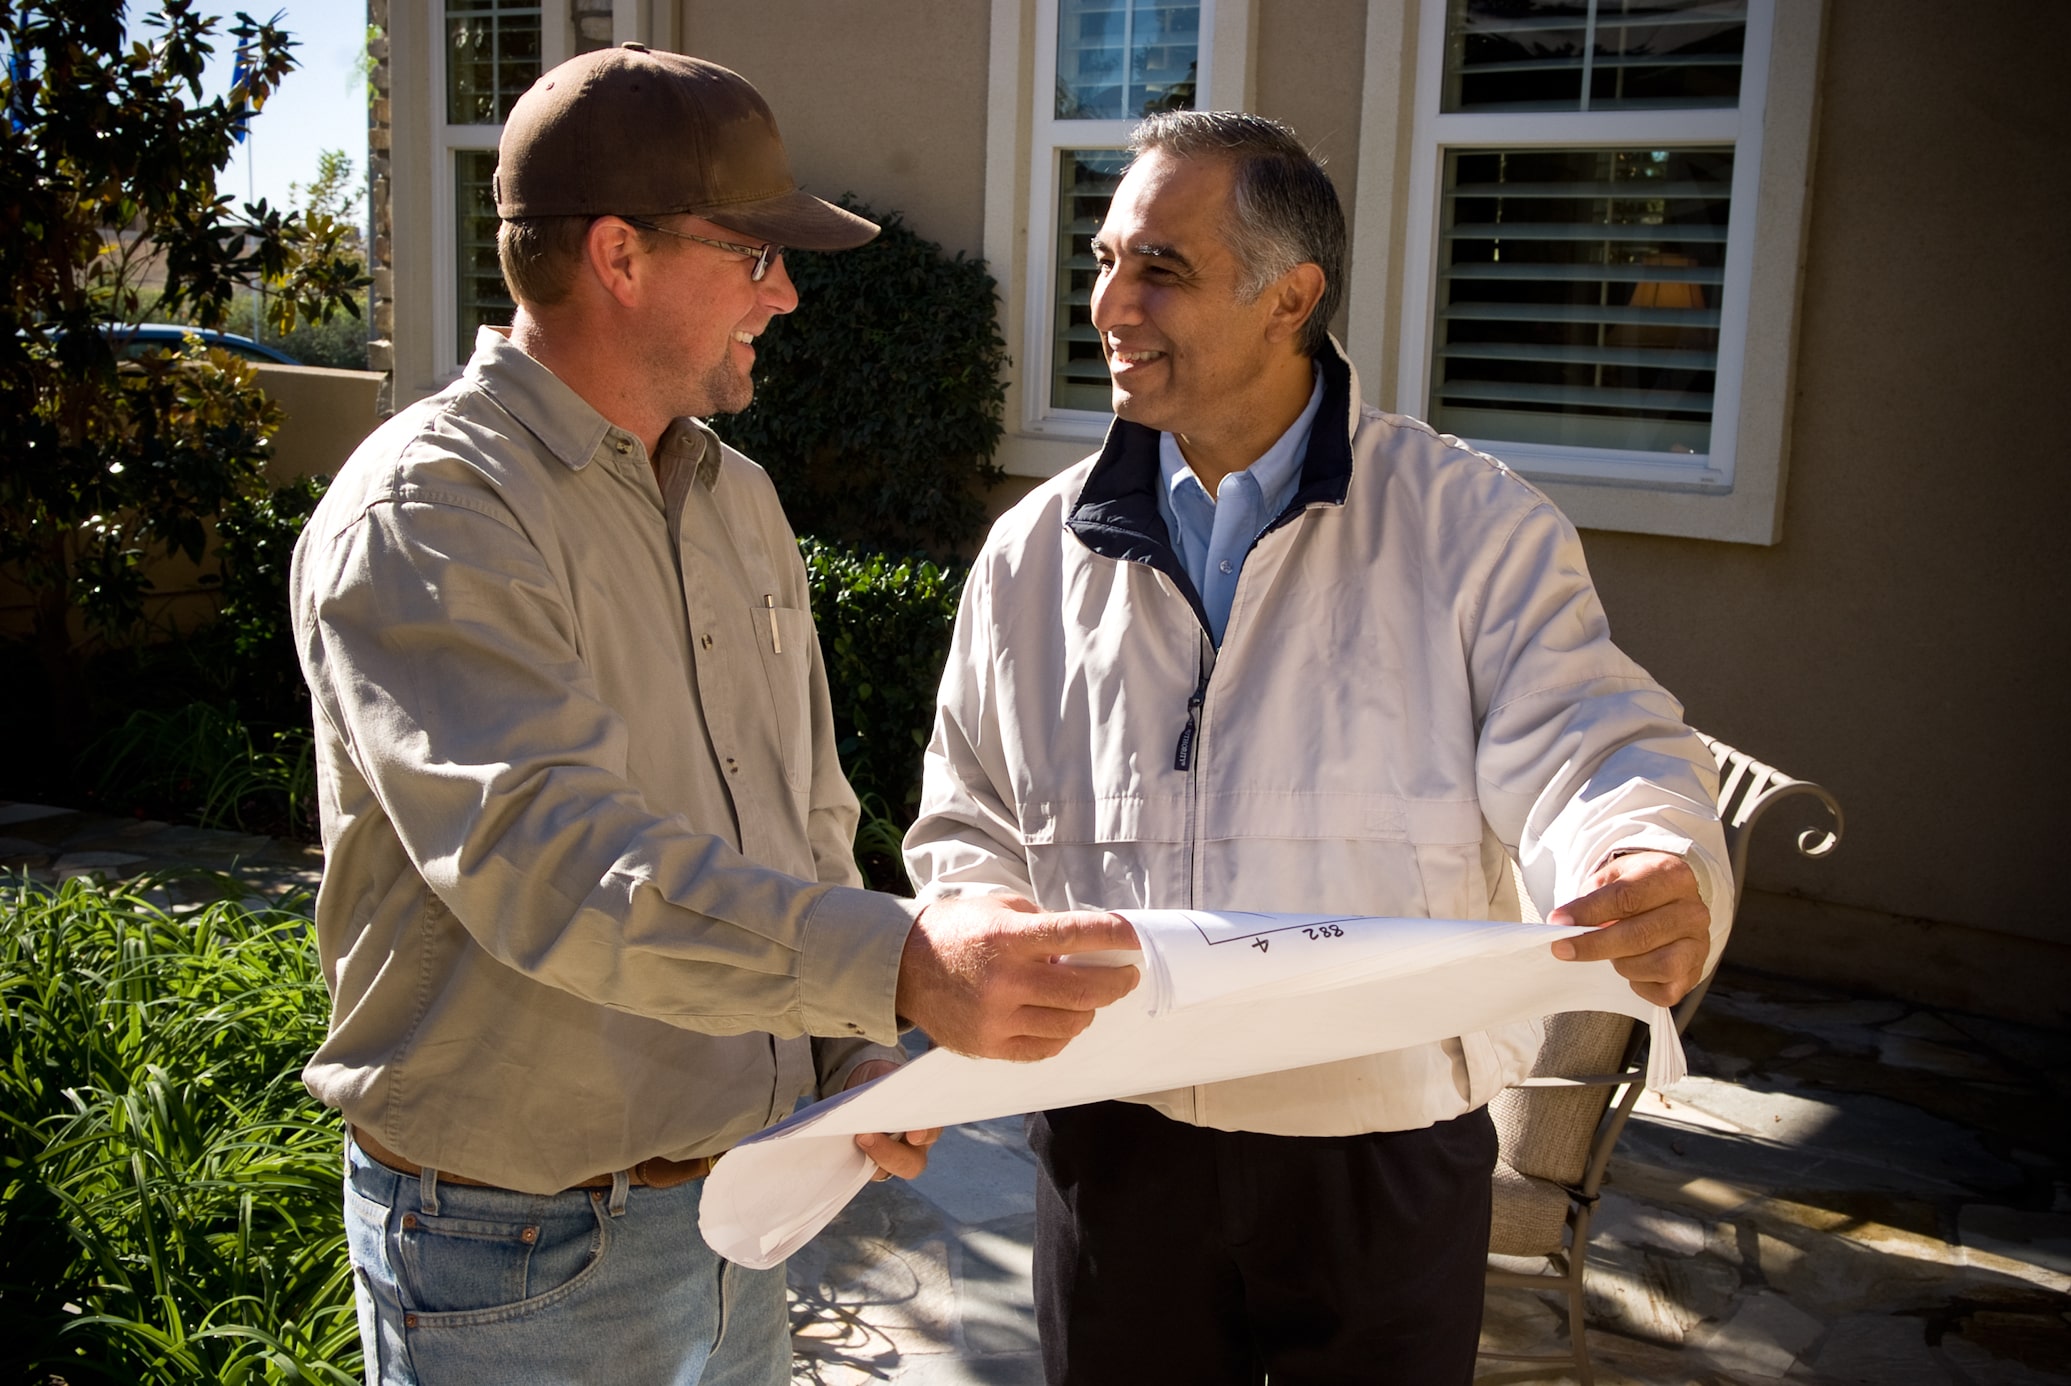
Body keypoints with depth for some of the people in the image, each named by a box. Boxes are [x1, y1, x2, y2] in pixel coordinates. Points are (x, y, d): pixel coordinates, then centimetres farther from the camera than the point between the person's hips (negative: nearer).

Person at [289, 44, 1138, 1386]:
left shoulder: (739, 497, 9)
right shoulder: (426, 516, -18)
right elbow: (544, 853, -33)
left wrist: (859, 1055, 1)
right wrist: (902, 962, -43)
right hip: (520, 1254, -7)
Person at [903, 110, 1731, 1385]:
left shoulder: (1475, 526, -6)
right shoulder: (1038, 552, 3)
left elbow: (1584, 755, -13)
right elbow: (971, 830, 9)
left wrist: (1658, 874, -35)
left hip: (1390, 1160, -2)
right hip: (1117, 1146, 2)